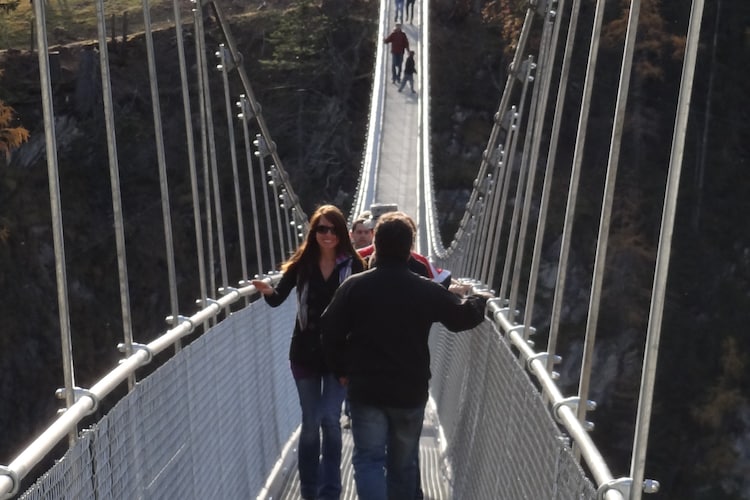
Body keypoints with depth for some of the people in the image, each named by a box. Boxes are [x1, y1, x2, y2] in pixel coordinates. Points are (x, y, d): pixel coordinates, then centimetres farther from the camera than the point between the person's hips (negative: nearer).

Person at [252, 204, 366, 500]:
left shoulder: (352, 265, -7)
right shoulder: (302, 262, -3)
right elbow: (278, 298, -7)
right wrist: (268, 291, -29)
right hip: (305, 353, 2)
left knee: (330, 419, -5)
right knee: (311, 422, 10)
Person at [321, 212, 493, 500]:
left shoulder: (354, 287, -6)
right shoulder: (427, 290, -5)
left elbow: (331, 331, -3)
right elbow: (463, 316, 9)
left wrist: (341, 370, 12)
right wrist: (480, 300, 31)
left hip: (365, 390, -1)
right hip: (411, 392, 1)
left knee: (368, 459, -1)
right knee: (403, 463, 15)